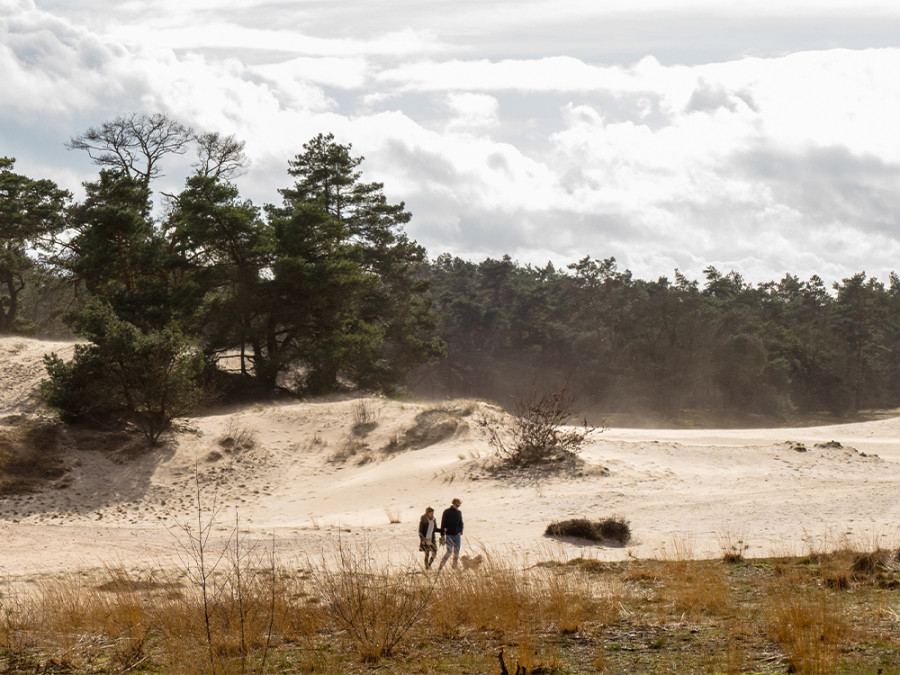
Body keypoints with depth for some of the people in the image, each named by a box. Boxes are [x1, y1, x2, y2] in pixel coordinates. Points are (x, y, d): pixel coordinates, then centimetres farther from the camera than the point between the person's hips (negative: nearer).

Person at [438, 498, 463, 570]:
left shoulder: (459, 512, 9)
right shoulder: (446, 512, -5)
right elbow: (443, 523, -5)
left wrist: (460, 531, -1)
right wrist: (442, 534, -8)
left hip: (457, 535, 5)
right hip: (449, 535, -5)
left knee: (456, 552, 4)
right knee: (449, 552, -10)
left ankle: (455, 567, 16)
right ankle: (440, 566, 0)